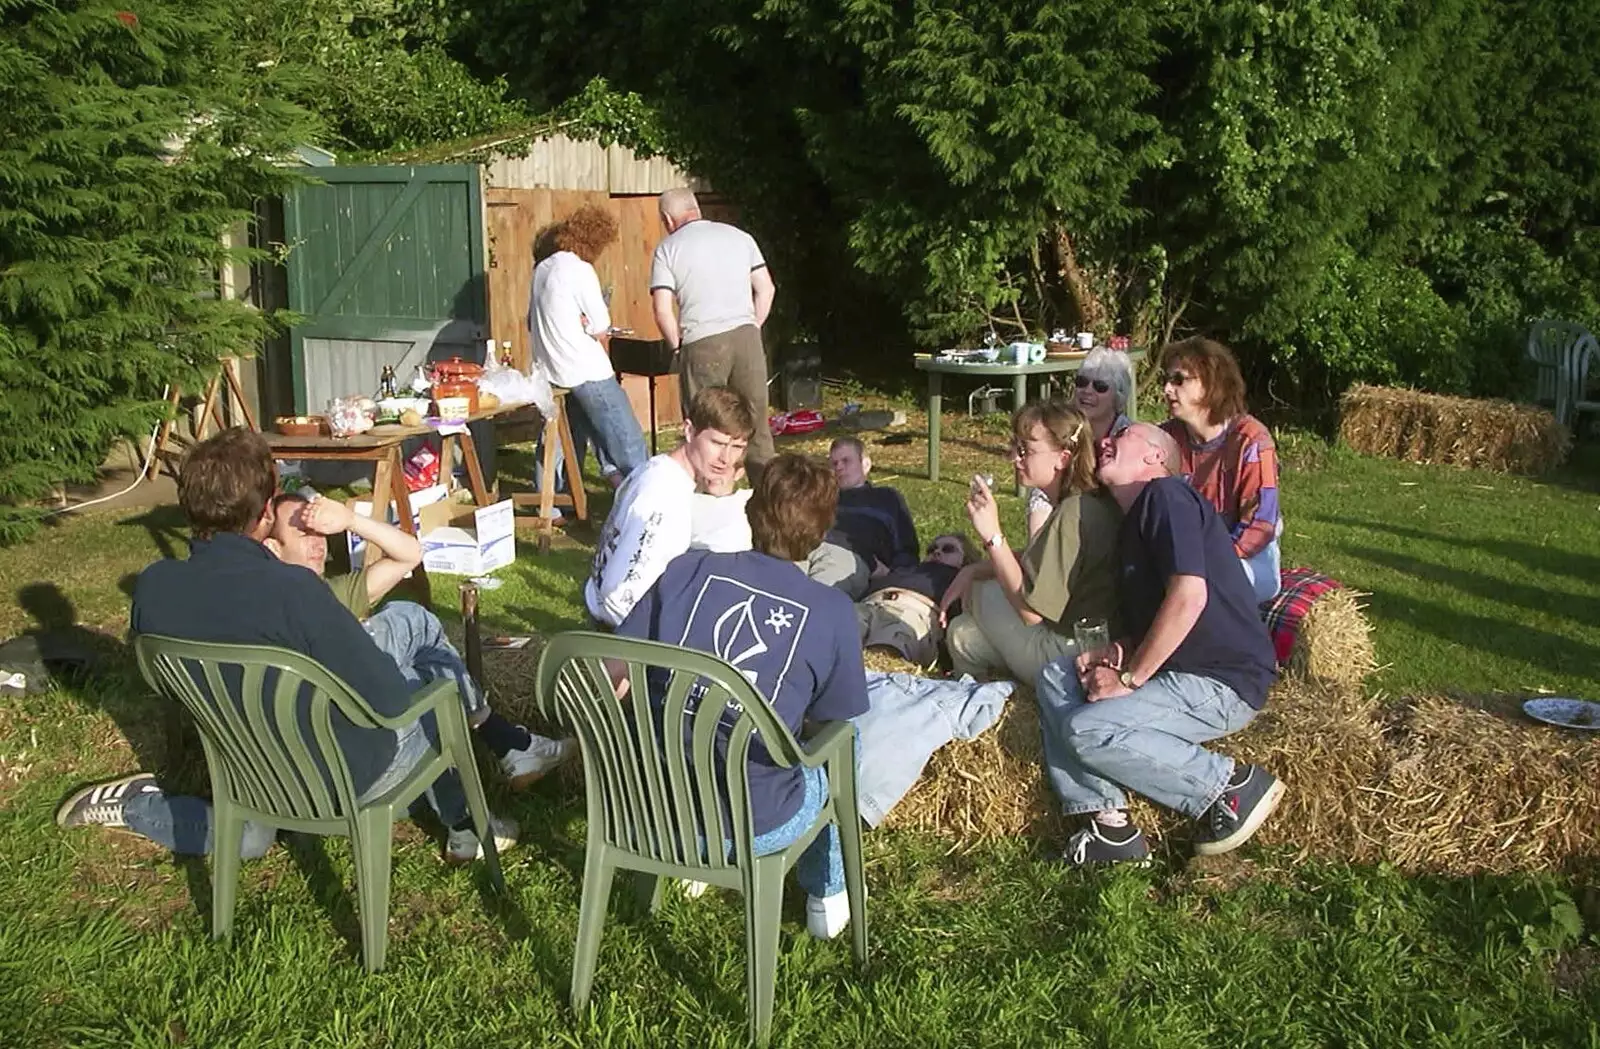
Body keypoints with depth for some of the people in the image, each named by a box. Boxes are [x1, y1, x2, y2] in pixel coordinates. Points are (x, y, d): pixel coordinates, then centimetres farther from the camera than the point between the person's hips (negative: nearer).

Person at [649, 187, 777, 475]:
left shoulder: (667, 249, 3)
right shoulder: (739, 236, 13)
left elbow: (662, 310, -5)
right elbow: (766, 289, 10)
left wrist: (678, 345, 8)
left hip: (702, 343, -3)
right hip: (746, 334, 3)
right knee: (756, 421, 10)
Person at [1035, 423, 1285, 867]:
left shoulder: (1166, 496, -12)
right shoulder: (1133, 521, 19)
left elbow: (1188, 597, -25)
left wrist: (1129, 679, -18)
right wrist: (1117, 654, -1)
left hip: (1223, 684, -10)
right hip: (1181, 672, 10)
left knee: (1087, 730, -22)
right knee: (1056, 678, 4)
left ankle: (1234, 784, -7)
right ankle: (1107, 824, -5)